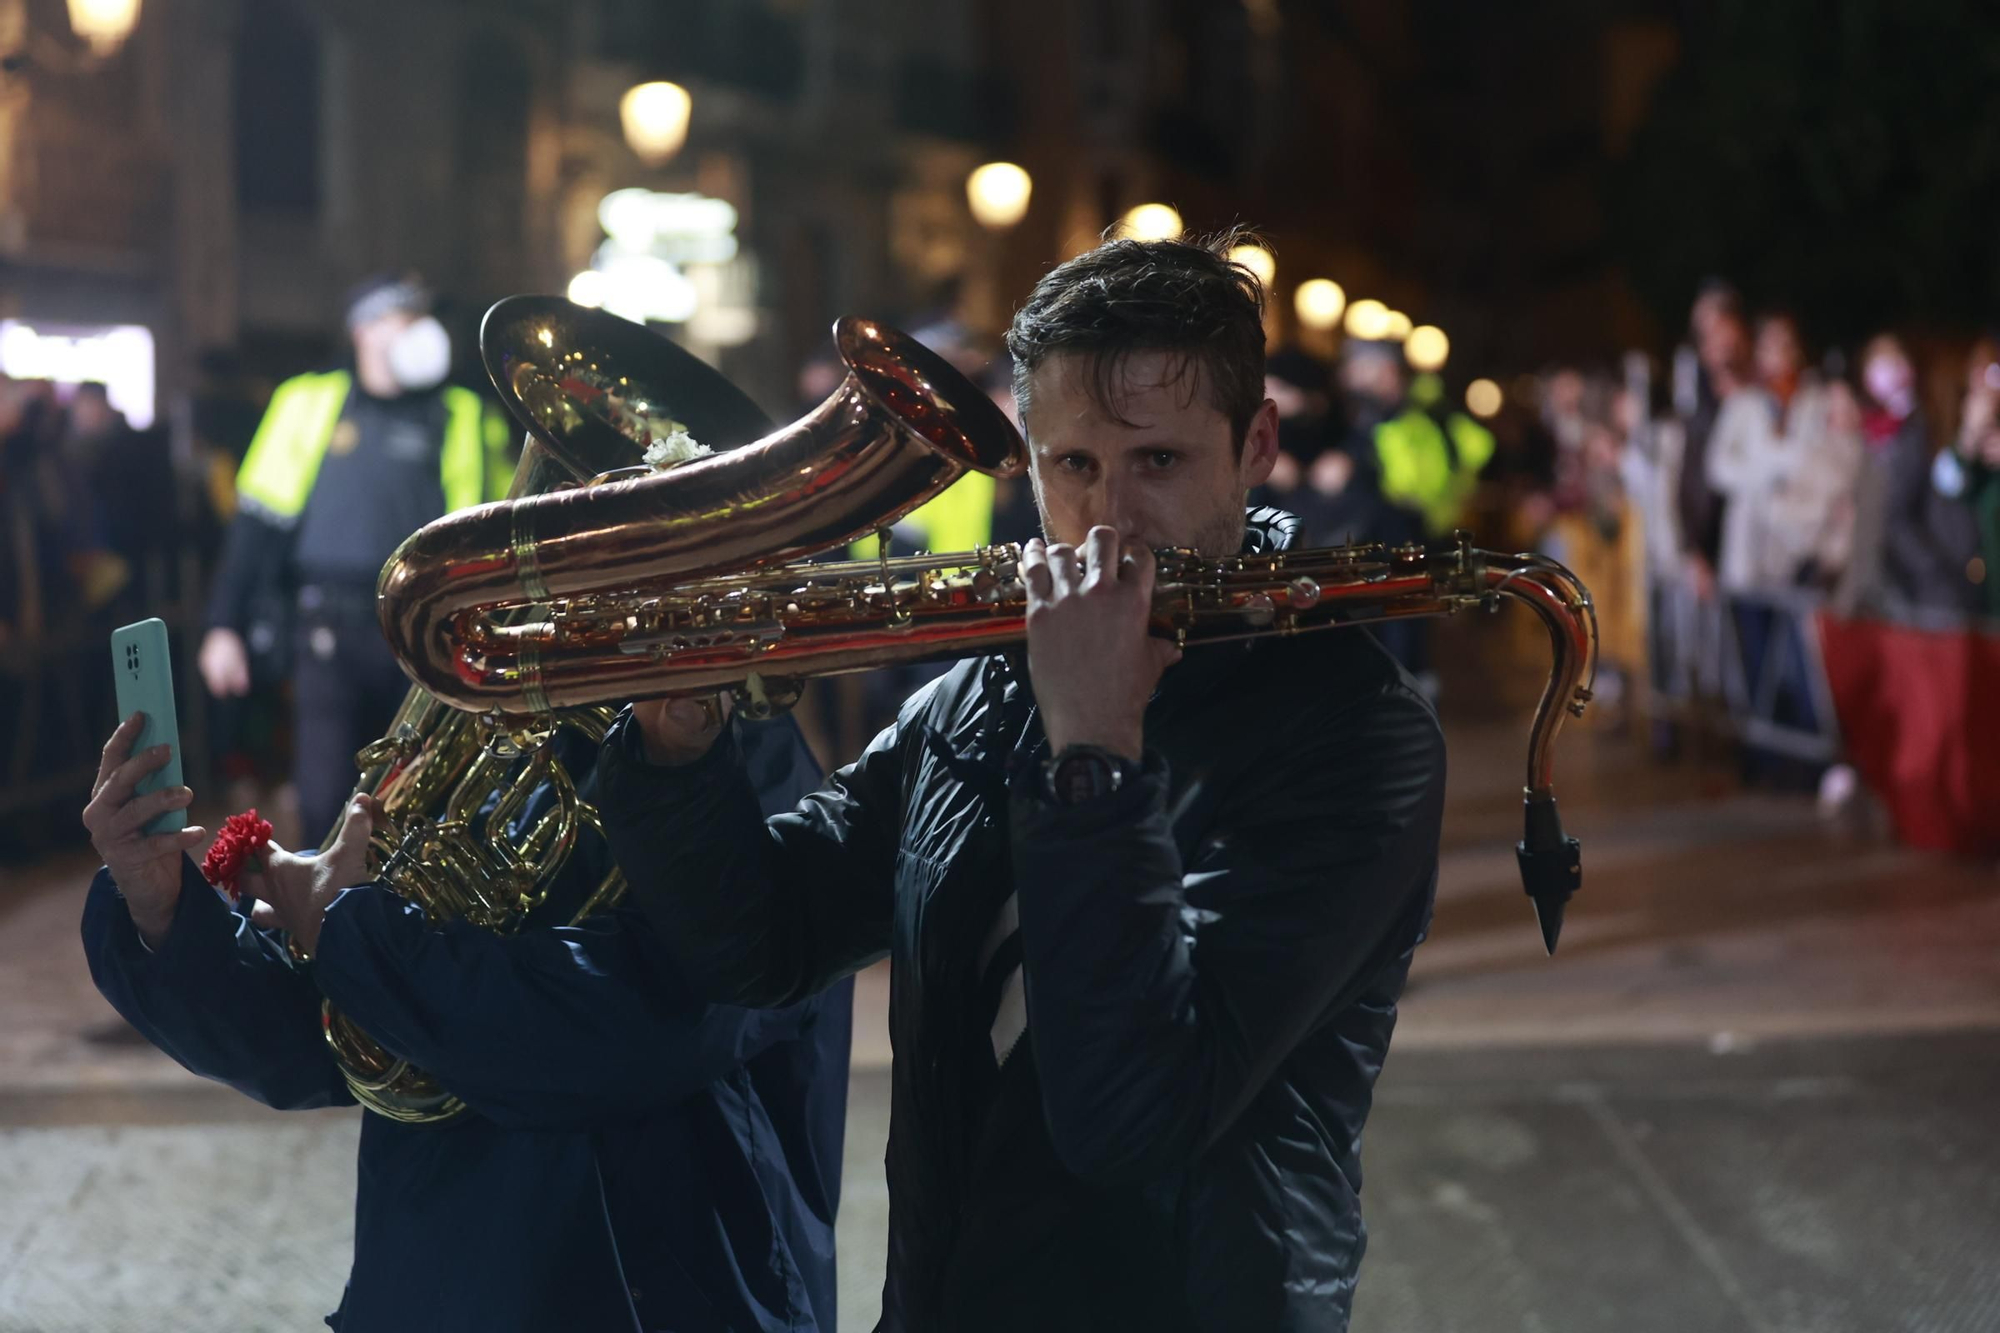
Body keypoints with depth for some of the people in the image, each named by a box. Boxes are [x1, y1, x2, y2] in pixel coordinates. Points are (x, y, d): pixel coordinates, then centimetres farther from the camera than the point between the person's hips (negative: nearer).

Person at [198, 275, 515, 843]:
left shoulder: (460, 417, 8)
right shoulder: (310, 403, 6)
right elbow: (257, 520, 6)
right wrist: (224, 625, 1)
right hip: (331, 629, -1)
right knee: (326, 801, -5)